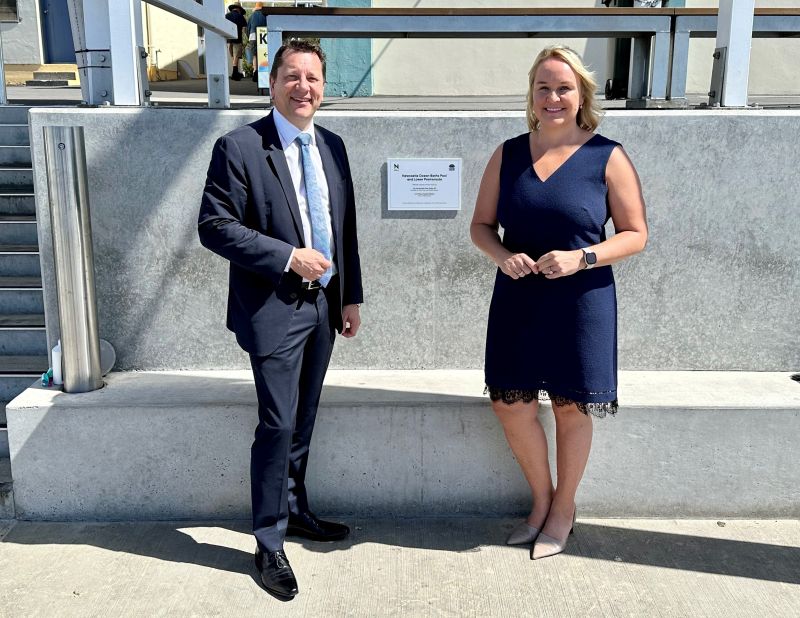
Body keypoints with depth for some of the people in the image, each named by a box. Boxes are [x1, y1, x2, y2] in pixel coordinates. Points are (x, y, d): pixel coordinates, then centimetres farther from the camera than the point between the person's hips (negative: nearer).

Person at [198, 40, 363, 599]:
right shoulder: (240, 147, -10)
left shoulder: (332, 146, 10)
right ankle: (270, 543, 14)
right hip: (273, 307, -6)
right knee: (278, 425, -3)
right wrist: (289, 256, -18)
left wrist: (351, 295, 11)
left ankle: (295, 510, 37)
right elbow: (215, 227, -14)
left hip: (323, 304, 6)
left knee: (303, 422, 18)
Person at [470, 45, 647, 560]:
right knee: (512, 406, 6)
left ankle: (563, 508, 32)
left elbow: (635, 234, -4)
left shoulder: (608, 157, -5)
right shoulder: (508, 155, 4)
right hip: (518, 301, 3)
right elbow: (481, 225, 8)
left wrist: (582, 258, -20)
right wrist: (503, 256, -13)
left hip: (581, 302, -3)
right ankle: (542, 498, 31)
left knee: (571, 408, 9)